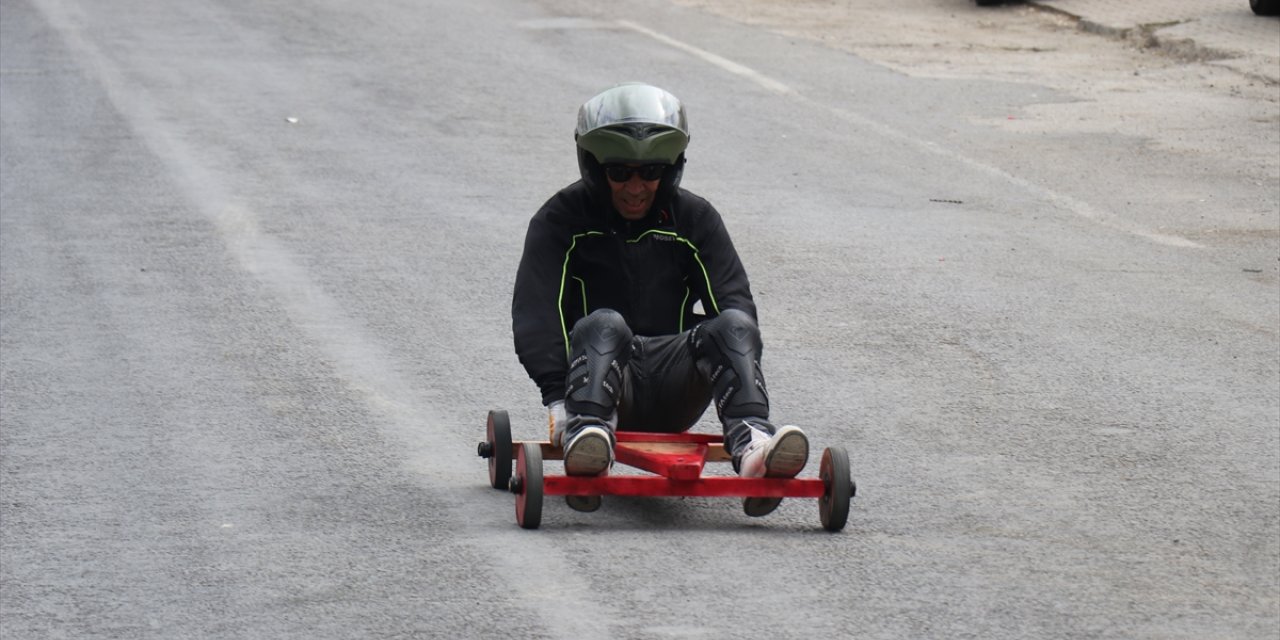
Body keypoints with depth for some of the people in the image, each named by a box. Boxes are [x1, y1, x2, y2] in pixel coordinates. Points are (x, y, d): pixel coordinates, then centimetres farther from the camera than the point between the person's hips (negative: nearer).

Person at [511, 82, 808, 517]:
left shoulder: (695, 220, 12)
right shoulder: (561, 220, 4)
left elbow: (734, 300, 0)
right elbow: (536, 314, -9)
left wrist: (742, 390, -19)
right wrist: (557, 399, -25)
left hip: (673, 400, 2)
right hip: (600, 380, -2)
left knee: (732, 326, -25)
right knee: (602, 325, -33)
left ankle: (753, 448, -50)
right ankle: (587, 437, -61)